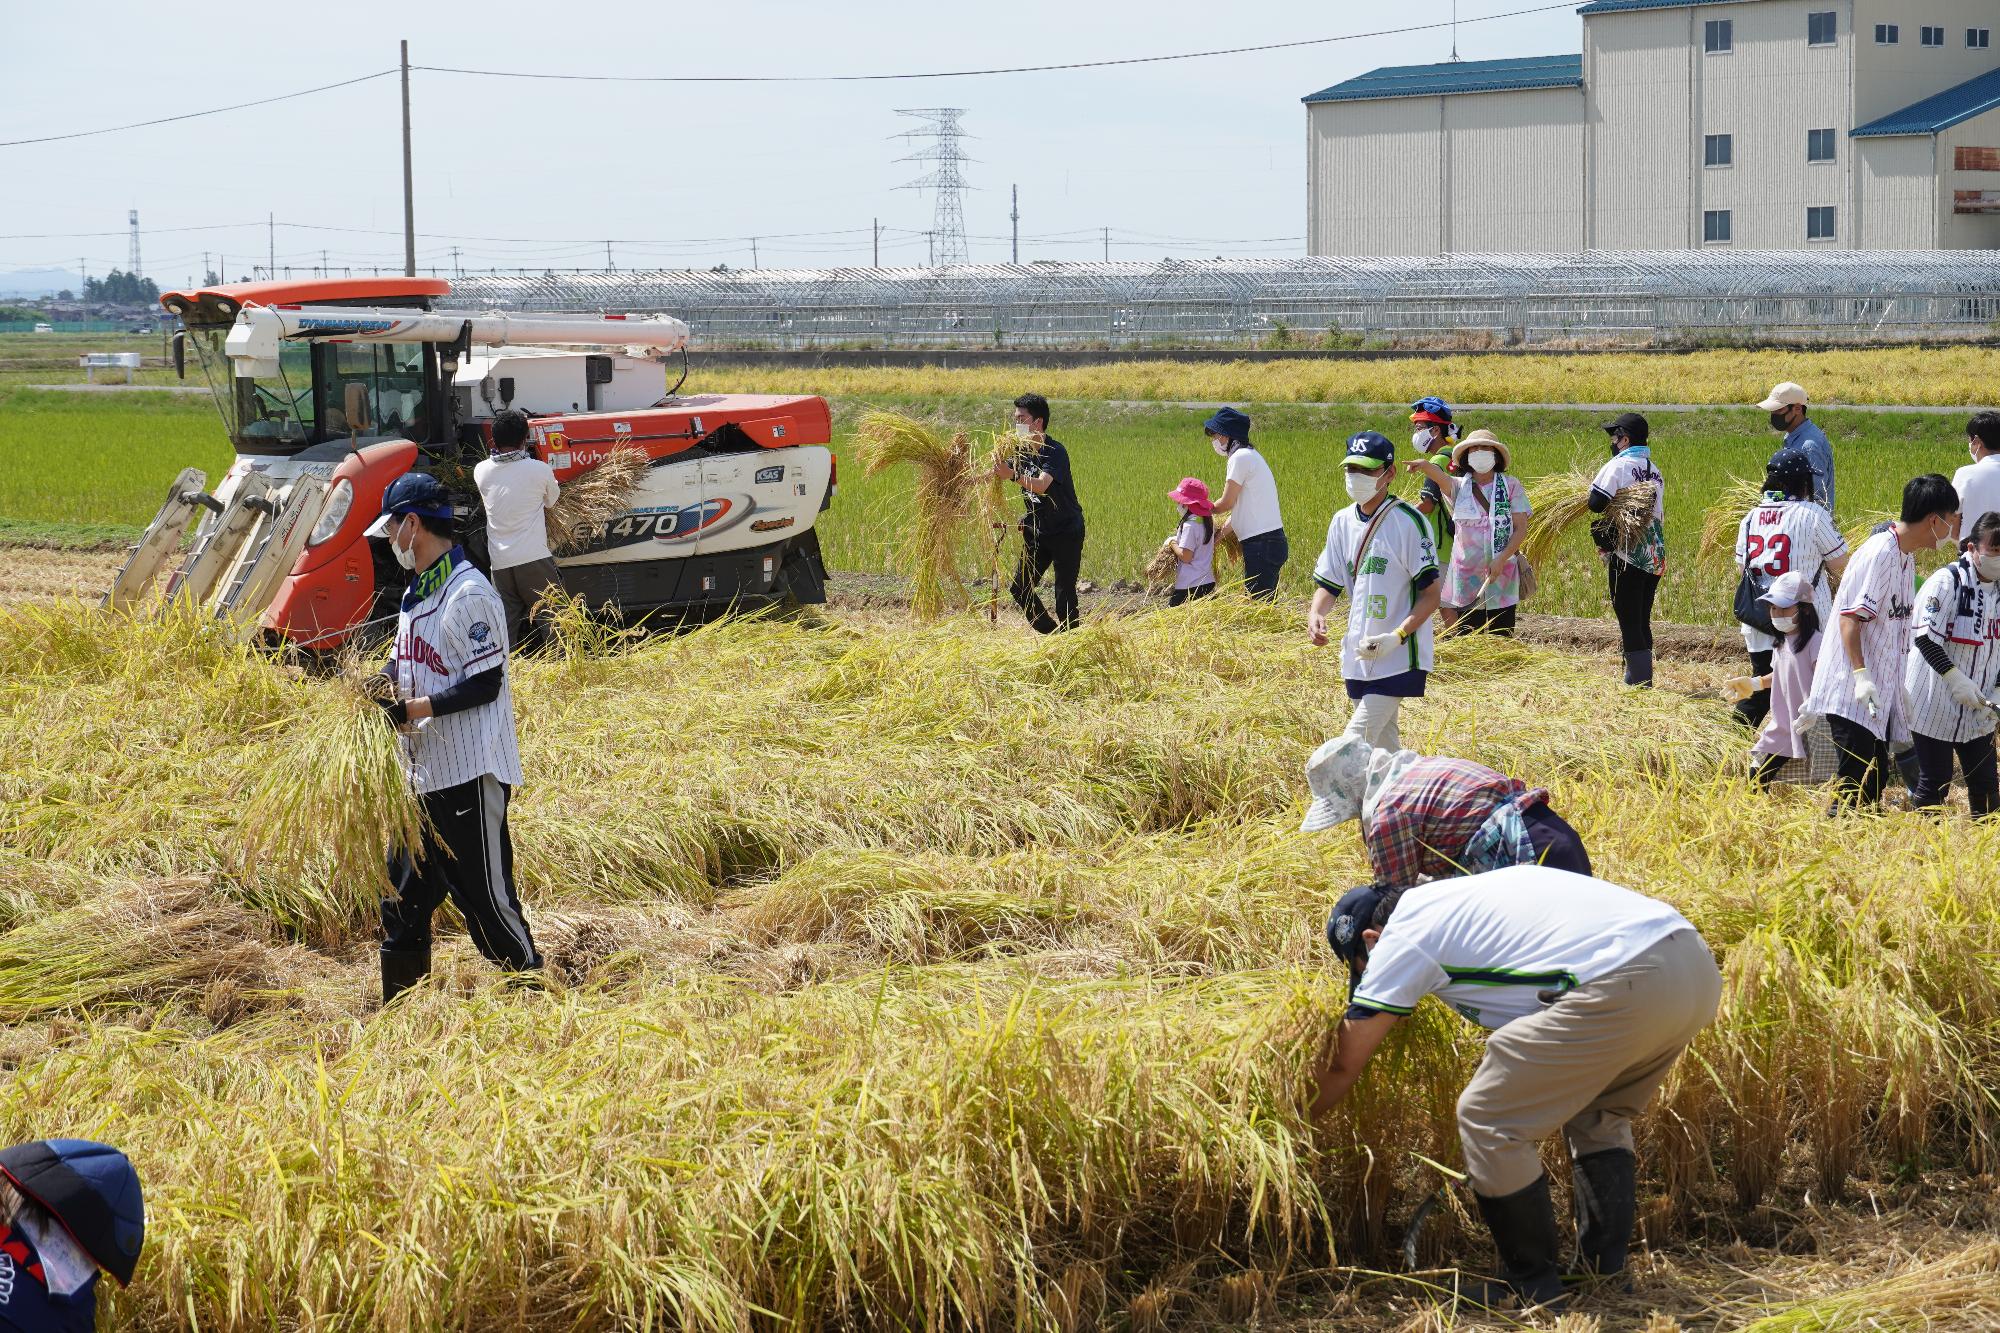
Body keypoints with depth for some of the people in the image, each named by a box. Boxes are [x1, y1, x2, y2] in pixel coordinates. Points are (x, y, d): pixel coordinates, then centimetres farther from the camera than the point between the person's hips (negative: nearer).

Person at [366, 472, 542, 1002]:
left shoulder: (469, 594, -16)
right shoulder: (416, 593, 14)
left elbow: (485, 684, -20)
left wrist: (413, 709, -23)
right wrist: (385, 685, 0)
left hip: (469, 776, -10)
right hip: (420, 774, 10)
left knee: (487, 901, -7)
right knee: (403, 901, 13)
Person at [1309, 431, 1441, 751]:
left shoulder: (1407, 521, -12)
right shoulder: (1343, 522, 9)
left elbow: (1430, 595, -12)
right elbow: (1328, 583, 15)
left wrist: (1397, 637, -25)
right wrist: (1315, 614, -8)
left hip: (1399, 659, -7)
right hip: (1359, 657, 7)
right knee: (1382, 747, 14)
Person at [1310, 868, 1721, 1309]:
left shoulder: (1402, 937, 9)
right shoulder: (1458, 898, 32)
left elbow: (1342, 1063, 14)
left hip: (1625, 986, -9)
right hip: (1697, 963, 9)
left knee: (1489, 1123, 5)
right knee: (1596, 1116, 30)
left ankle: (1531, 1287, 13)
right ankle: (1605, 1271, 29)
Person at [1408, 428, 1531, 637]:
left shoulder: (1510, 485, 2)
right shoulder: (1459, 486, 5)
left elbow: (1521, 529, -2)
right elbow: (1439, 476, -18)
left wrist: (1501, 559, -16)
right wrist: (1425, 465, -43)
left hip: (1502, 574, -1)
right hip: (1466, 576, 1)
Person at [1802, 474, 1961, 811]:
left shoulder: (1905, 558, 13)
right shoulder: (1879, 553, -16)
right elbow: (1849, 618, -21)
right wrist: (1861, 676, -28)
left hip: (1880, 694, 10)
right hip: (1851, 695, -10)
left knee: (1875, 781, 11)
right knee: (1855, 784, -13)